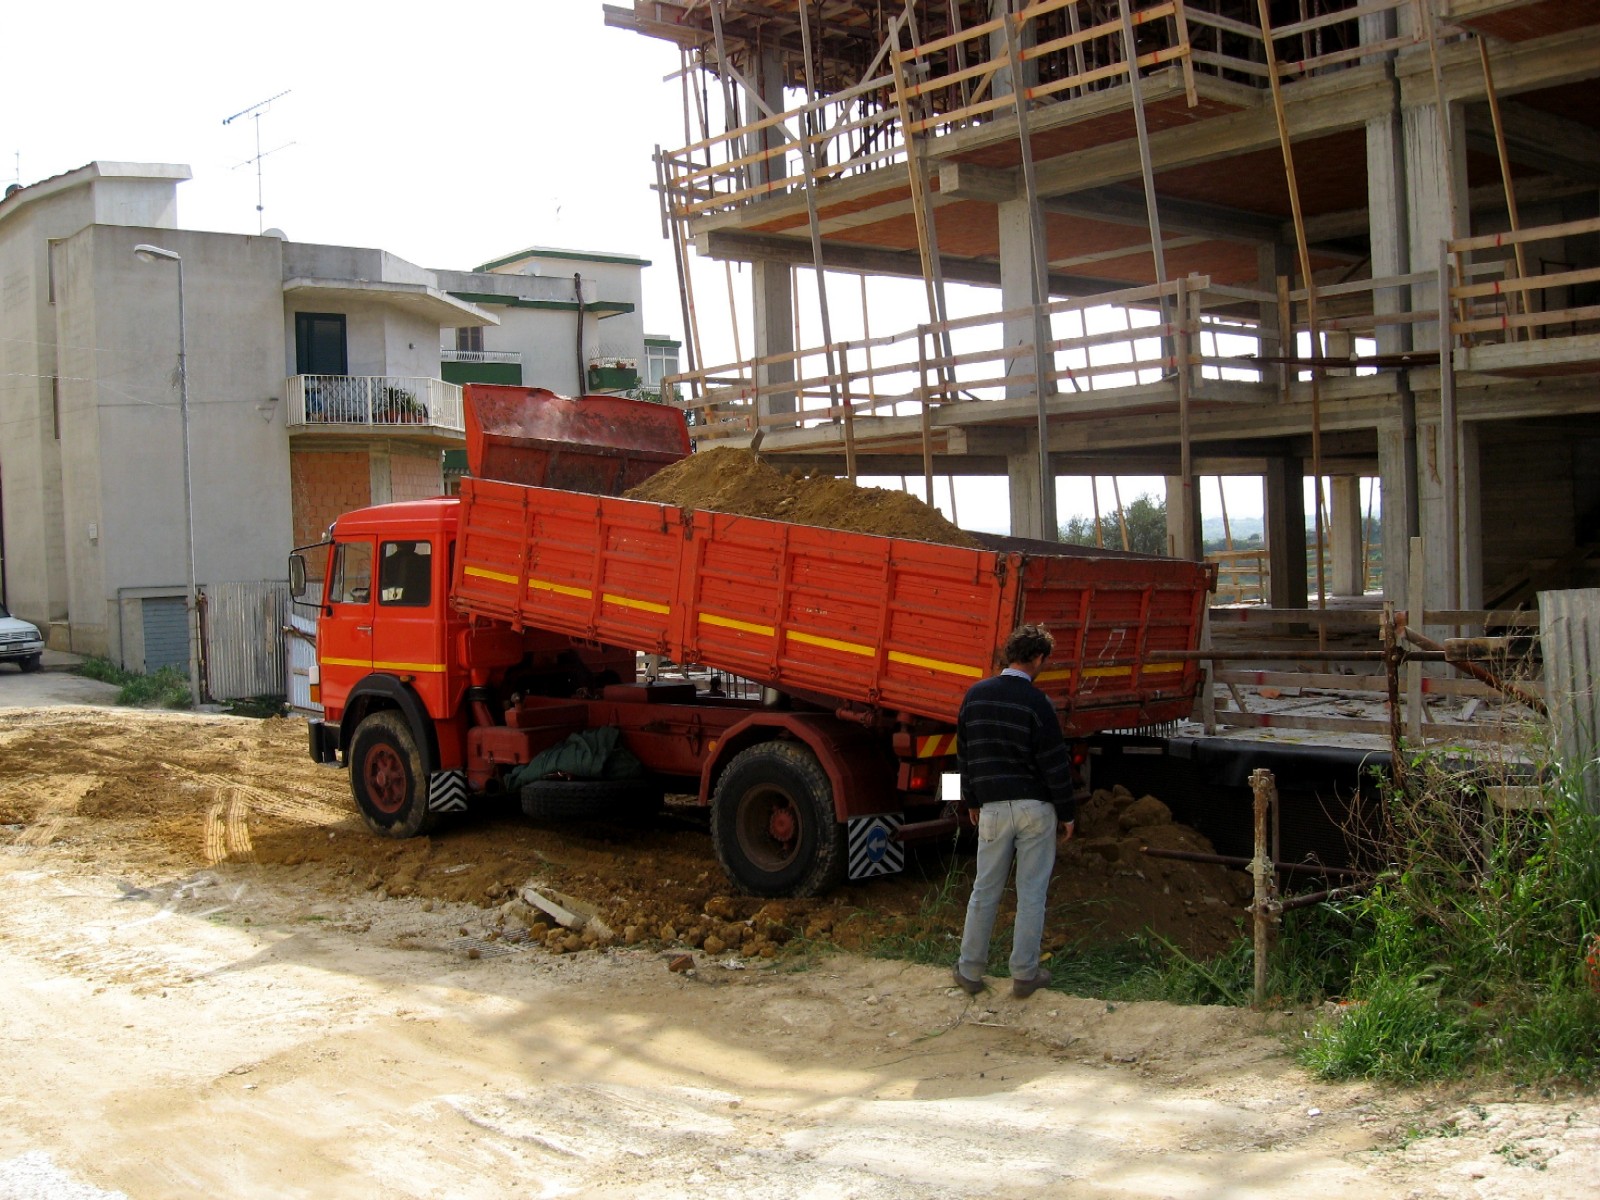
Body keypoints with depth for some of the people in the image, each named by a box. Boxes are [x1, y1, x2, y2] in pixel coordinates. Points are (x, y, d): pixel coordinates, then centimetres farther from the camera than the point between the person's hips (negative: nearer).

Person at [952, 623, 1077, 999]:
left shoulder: (975, 695, 2)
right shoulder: (1037, 703, -14)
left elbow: (964, 754, 11)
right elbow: (1056, 765, -10)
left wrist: (972, 800, 22)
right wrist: (1066, 813, 1)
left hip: (994, 808, 4)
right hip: (1036, 808, -4)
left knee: (984, 891, 12)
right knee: (1032, 894, 6)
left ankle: (970, 971, 17)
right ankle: (1024, 974, 12)